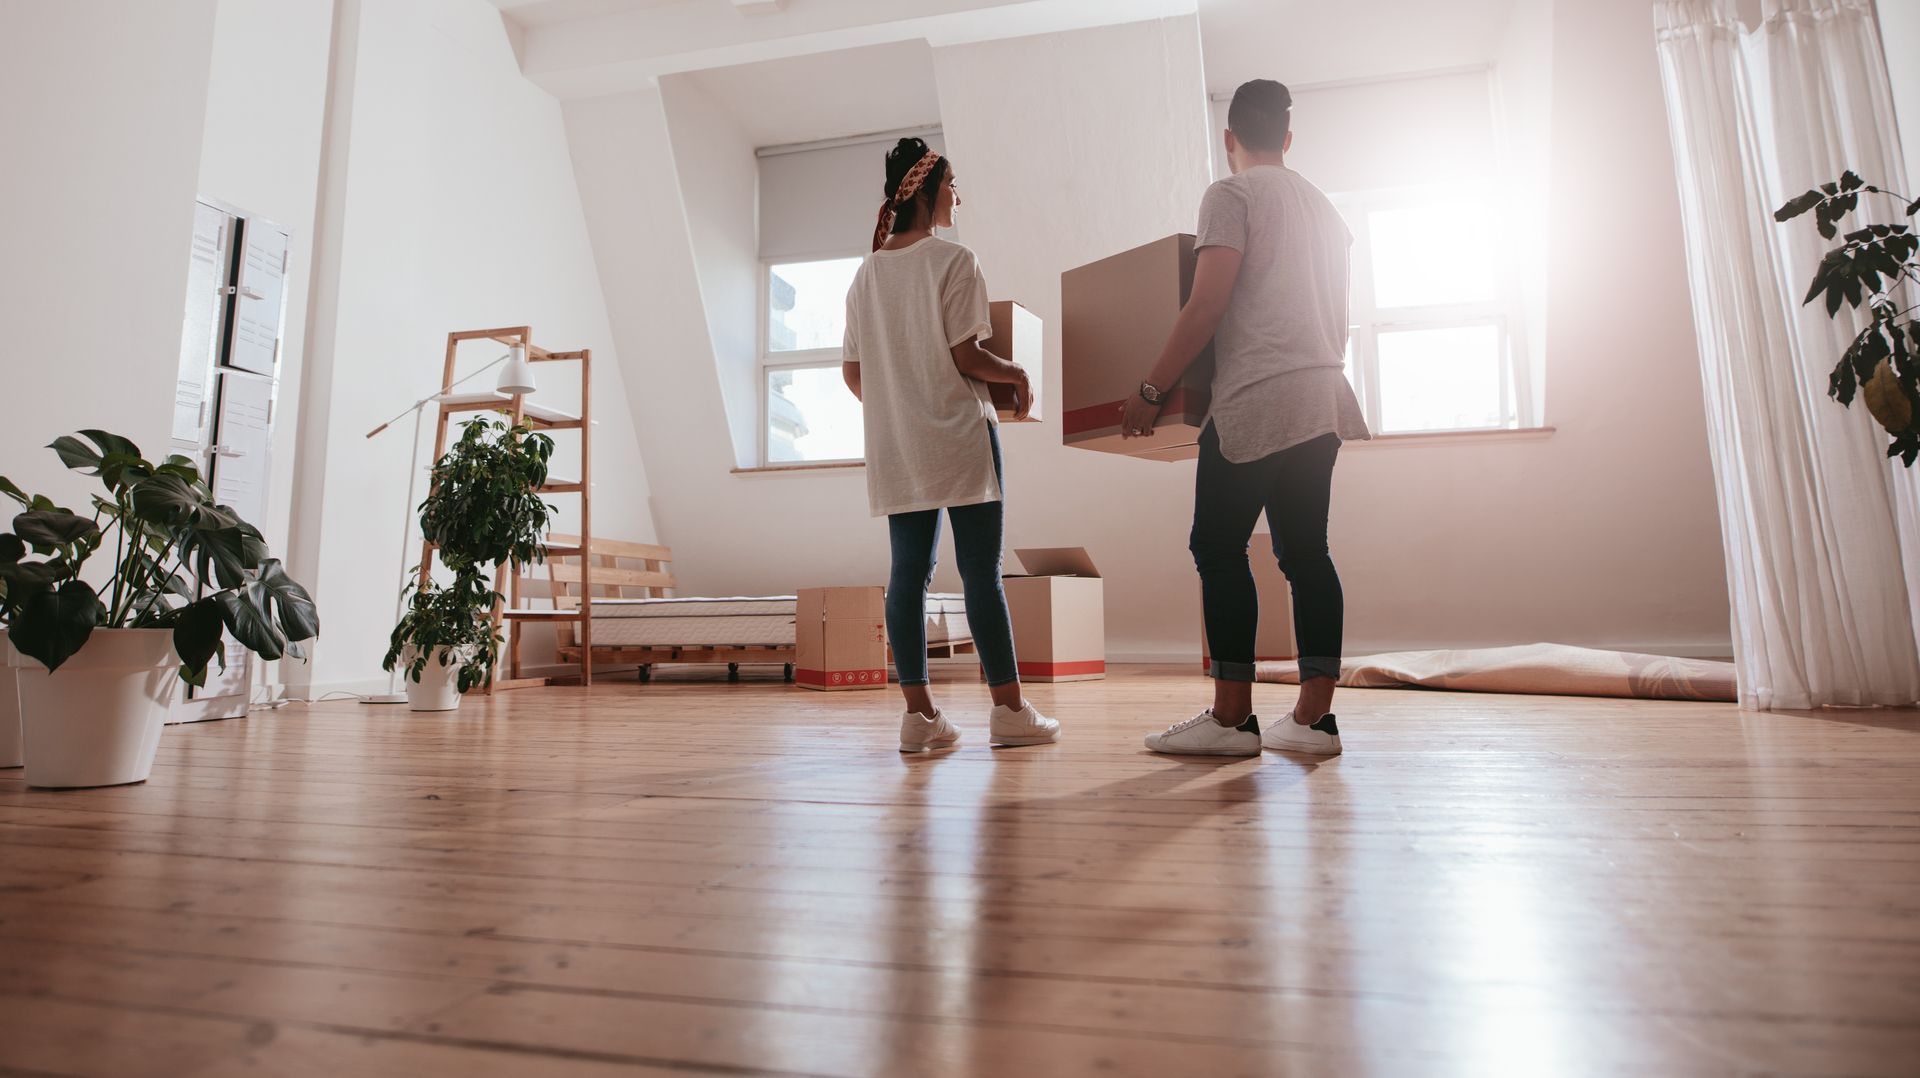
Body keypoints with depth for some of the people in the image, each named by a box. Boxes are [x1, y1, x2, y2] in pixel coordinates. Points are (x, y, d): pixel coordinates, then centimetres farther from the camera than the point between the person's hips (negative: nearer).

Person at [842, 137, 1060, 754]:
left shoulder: (866, 274, 13)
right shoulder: (953, 261, -5)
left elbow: (853, 372, 12)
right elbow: (965, 356, -12)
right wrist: (1016, 374, 5)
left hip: (895, 447, 6)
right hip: (958, 436, -6)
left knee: (908, 573, 5)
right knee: (981, 571, -2)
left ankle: (919, 714, 6)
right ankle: (1009, 709, 4)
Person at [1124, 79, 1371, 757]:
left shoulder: (1232, 195, -1)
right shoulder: (1321, 204, 23)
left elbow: (1207, 304, -12)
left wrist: (1150, 391, -10)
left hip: (1257, 399, -8)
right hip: (1322, 400, 8)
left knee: (1218, 548, -5)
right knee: (1304, 551, 6)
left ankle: (1231, 718, -6)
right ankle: (1313, 718, 6)